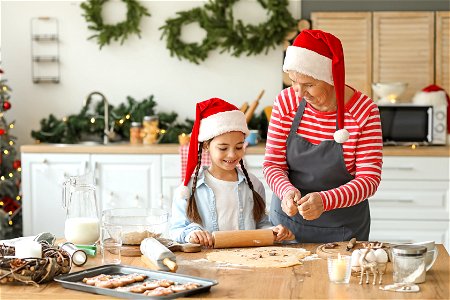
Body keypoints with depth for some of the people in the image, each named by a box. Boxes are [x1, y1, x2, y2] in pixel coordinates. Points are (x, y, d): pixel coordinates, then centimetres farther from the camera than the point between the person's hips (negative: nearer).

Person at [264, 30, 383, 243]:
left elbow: (369, 179, -17)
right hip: (287, 221, 3)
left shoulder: (364, 111, -16)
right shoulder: (285, 102, -8)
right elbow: (272, 164, -5)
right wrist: (287, 191, -26)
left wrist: (325, 201, -33)